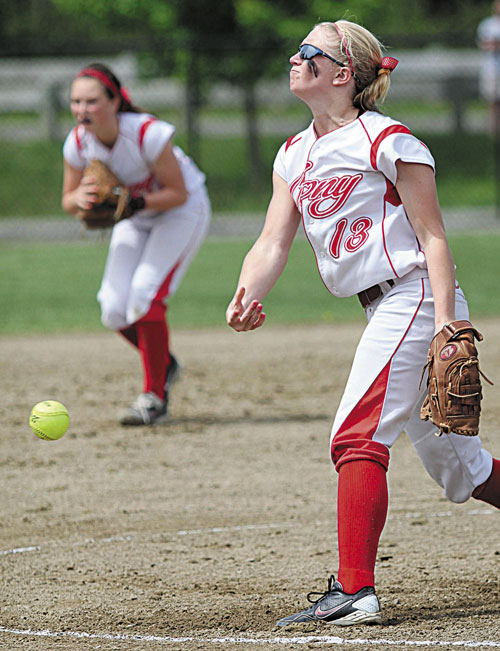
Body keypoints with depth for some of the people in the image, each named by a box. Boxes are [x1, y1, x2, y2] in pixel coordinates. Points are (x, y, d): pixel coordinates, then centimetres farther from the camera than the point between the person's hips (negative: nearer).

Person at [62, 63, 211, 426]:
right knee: (114, 310, -7)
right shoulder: (78, 143, -17)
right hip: (135, 218, 6)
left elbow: (179, 192, -23)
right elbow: (68, 201, -4)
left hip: (182, 210, -6)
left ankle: (154, 397, -12)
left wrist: (137, 203, -39)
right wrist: (81, 197, -28)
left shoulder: (148, 134, -33)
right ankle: (163, 365, 23)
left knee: (145, 293, -23)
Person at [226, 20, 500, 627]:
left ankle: (354, 592, -22)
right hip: (384, 310, 9)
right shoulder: (294, 155, 13)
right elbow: (273, 242, 5)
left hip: (416, 297, -9)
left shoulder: (388, 141, -10)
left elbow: (432, 237, -11)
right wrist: (246, 297, -15)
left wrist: (445, 322, -21)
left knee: (356, 435, -19)